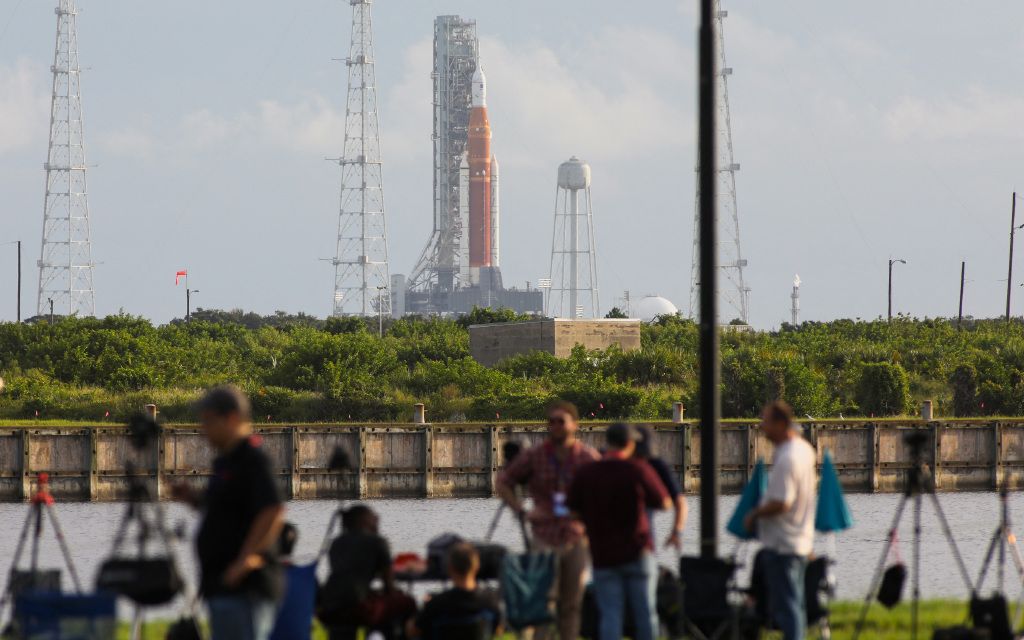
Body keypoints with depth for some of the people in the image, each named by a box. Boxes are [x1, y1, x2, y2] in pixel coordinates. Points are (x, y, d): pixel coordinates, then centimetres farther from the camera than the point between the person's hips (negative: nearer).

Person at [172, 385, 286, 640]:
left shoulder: (252, 460, -13)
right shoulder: (226, 461, 17)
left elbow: (273, 512, -24)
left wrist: (246, 560, -24)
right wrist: (195, 500, 11)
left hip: (244, 586, -11)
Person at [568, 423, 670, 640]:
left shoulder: (586, 474, -5)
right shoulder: (639, 471, -10)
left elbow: (575, 510, 4)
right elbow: (665, 503, 0)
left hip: (603, 554, 1)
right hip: (637, 550, -1)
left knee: (610, 614, 0)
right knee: (644, 611, 8)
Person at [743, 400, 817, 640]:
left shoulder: (785, 459, -22)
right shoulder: (805, 449, 8)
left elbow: (781, 503, -27)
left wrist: (754, 514, -12)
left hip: (781, 543, -10)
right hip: (802, 539, 10)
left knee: (785, 605, -7)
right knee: (795, 604, 15)